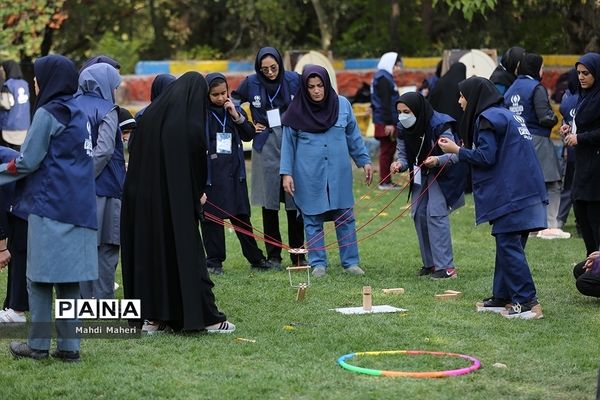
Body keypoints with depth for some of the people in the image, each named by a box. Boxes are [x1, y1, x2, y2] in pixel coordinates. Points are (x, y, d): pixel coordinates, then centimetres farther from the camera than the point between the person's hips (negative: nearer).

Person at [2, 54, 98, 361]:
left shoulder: (47, 114, -9)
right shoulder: (79, 114, 14)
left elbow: (28, 161, -9)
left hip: (49, 205, -7)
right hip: (79, 207, 7)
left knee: (40, 278, 0)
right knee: (69, 278, 8)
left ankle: (39, 344, 2)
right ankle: (69, 345, 7)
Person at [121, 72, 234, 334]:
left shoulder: (150, 116, 2)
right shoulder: (191, 126, -14)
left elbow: (137, 158, 9)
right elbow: (198, 165, -5)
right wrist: (197, 194, 14)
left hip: (142, 202, 5)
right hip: (176, 202, -5)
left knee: (147, 251, 12)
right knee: (186, 253, 1)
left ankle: (152, 317, 14)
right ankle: (206, 317, 5)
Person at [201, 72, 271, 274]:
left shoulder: (234, 109, 9)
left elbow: (249, 135, 8)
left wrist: (237, 116, -5)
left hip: (234, 172, 4)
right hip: (210, 173, -4)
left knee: (241, 216, 9)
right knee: (211, 218, 1)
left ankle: (255, 258, 15)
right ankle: (214, 260, 10)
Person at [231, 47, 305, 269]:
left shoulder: (294, 80, 0)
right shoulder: (251, 83, 0)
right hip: (266, 148, 0)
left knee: (295, 203, 0)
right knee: (269, 203, 2)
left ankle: (298, 254, 9)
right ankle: (273, 256, 9)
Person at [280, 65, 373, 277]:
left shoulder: (342, 104, 2)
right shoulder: (296, 110, -3)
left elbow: (353, 136, 12)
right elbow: (288, 143, 2)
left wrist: (364, 161, 12)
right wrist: (286, 173, -3)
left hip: (338, 172, 1)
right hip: (309, 175, -1)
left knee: (345, 218, 3)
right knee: (313, 220, 3)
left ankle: (350, 262, 11)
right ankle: (318, 264, 11)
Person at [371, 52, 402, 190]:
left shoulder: (386, 78, 18)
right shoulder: (383, 79, -13)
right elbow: (385, 103, -19)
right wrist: (388, 123, -22)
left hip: (387, 122, 10)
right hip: (385, 122, -10)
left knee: (388, 151, 11)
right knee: (387, 151, -6)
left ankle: (387, 181, 15)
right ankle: (385, 182, -3)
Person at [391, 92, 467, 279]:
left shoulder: (439, 125, -25)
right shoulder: (403, 129, -6)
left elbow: (454, 154, -23)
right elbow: (403, 154, 1)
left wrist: (437, 160, -42)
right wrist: (399, 164, -23)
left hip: (443, 174, -7)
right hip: (421, 174, 7)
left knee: (436, 213, -17)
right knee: (419, 214, 3)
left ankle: (446, 266, -15)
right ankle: (430, 263, 16)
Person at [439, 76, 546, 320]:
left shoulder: (488, 118, -9)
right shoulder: (506, 115, 21)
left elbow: (485, 157, -14)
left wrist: (457, 151, -2)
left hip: (510, 196, -10)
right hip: (524, 192, 10)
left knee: (509, 247, -9)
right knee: (508, 246, 14)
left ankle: (528, 303, -11)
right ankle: (503, 297, 19)